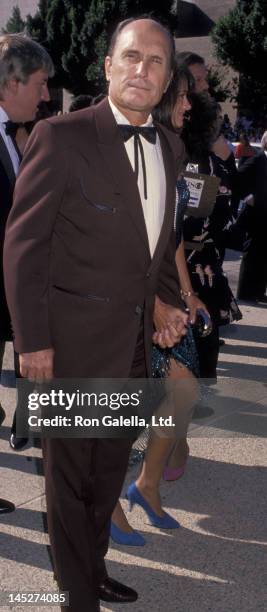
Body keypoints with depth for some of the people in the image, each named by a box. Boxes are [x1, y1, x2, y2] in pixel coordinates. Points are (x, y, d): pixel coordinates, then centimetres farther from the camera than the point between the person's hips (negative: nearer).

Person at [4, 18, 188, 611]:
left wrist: (169, 302, 6)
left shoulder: (170, 147, 8)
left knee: (110, 471, 21)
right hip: (75, 340, -6)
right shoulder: (60, 136, -13)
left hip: (136, 341, 6)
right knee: (70, 477, 9)